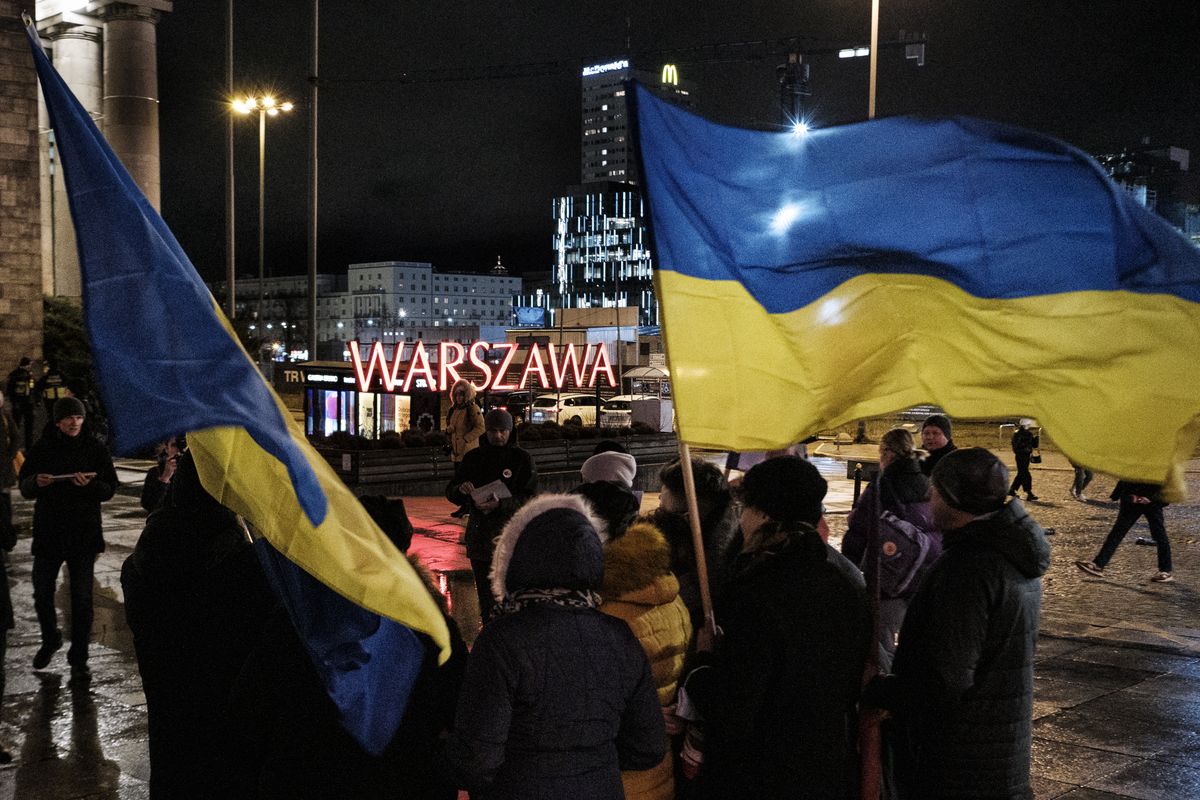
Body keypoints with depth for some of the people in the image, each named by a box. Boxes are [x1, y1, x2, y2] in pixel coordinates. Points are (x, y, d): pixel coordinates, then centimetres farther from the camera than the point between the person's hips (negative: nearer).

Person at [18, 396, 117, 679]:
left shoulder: (95, 449, 0)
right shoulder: (42, 448, 3)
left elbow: (110, 488, -1)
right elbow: (24, 488, 6)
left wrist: (89, 484, -22)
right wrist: (36, 482, -17)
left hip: (84, 534, -1)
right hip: (47, 533, 2)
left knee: (82, 599, 0)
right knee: (42, 594, 9)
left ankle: (79, 659, 12)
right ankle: (50, 639, 37)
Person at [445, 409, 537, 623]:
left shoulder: (522, 459, 0)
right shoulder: (474, 457, 10)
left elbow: (530, 499, -8)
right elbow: (450, 492, 10)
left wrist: (500, 504, -24)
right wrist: (461, 490, -14)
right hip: (479, 532, 4)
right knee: (485, 593, 10)